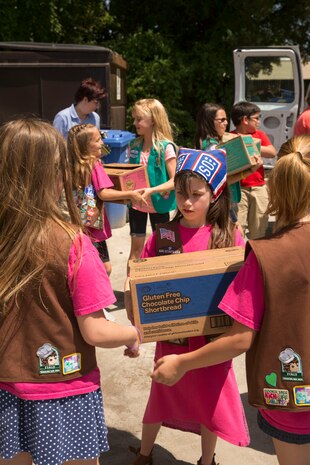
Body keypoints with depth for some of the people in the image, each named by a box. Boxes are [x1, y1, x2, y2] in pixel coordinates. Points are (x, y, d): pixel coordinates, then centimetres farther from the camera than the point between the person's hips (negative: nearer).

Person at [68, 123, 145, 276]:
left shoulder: (75, 166, 3)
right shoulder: (95, 164, -17)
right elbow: (103, 193, -25)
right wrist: (131, 194, -22)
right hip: (94, 226, -7)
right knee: (105, 267, 2)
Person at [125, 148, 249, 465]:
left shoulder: (230, 236, -9)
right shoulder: (163, 234, -9)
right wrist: (134, 312, -21)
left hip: (213, 337, 0)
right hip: (171, 335, 0)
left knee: (212, 399, 17)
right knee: (162, 395, 19)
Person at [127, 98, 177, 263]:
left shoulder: (166, 147, -15)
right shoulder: (134, 145, 0)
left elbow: (174, 181, -16)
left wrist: (152, 190, -28)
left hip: (158, 204, -4)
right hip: (136, 203, 4)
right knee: (136, 247, 12)